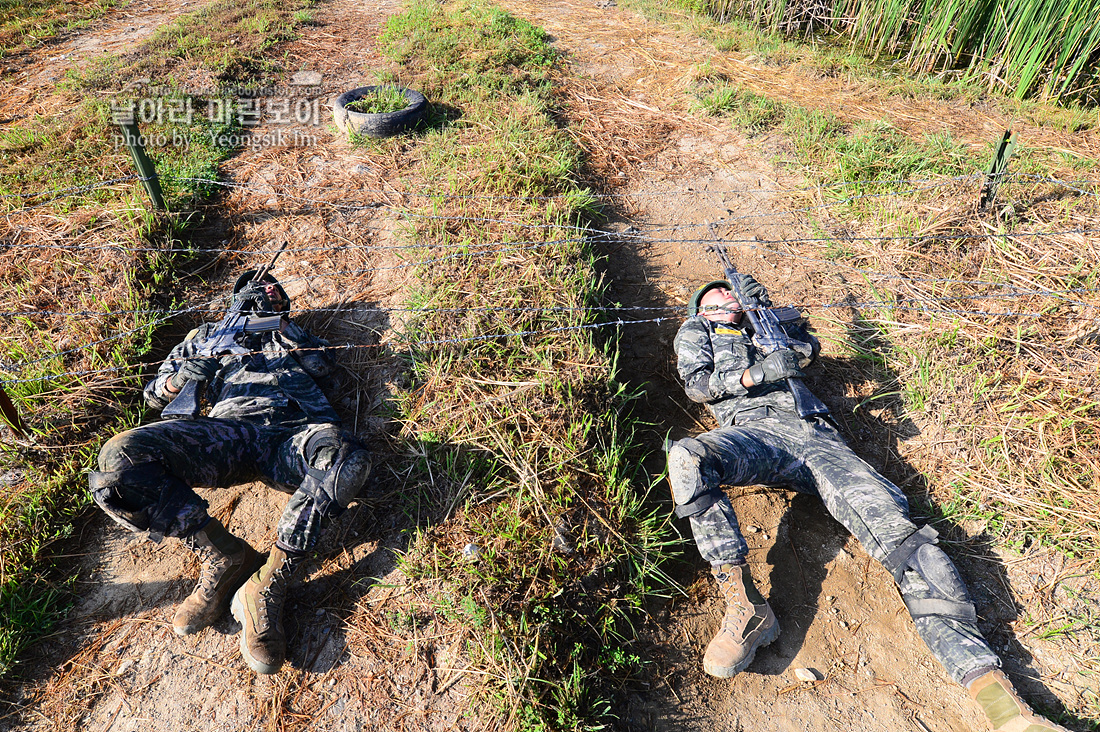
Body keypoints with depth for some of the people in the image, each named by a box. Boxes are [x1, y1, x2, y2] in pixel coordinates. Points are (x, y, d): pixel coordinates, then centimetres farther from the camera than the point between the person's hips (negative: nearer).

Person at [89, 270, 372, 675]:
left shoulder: (289, 333, 35)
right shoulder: (209, 335, 34)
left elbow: (323, 364, 15)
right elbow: (155, 394, 29)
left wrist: (286, 331, 4)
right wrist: (182, 377, 6)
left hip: (291, 433, -1)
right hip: (230, 429, 2)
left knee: (346, 457, -39)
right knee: (119, 458, -26)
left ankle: (267, 586, -30)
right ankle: (227, 559, -13)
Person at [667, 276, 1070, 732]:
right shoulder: (696, 332, 28)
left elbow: (809, 347, 24)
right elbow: (698, 385, 10)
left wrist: (762, 308, 13)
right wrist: (759, 372, -5)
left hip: (816, 434, 3)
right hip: (756, 432, -3)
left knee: (895, 527, -20)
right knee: (688, 458, -38)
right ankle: (746, 608, -36)